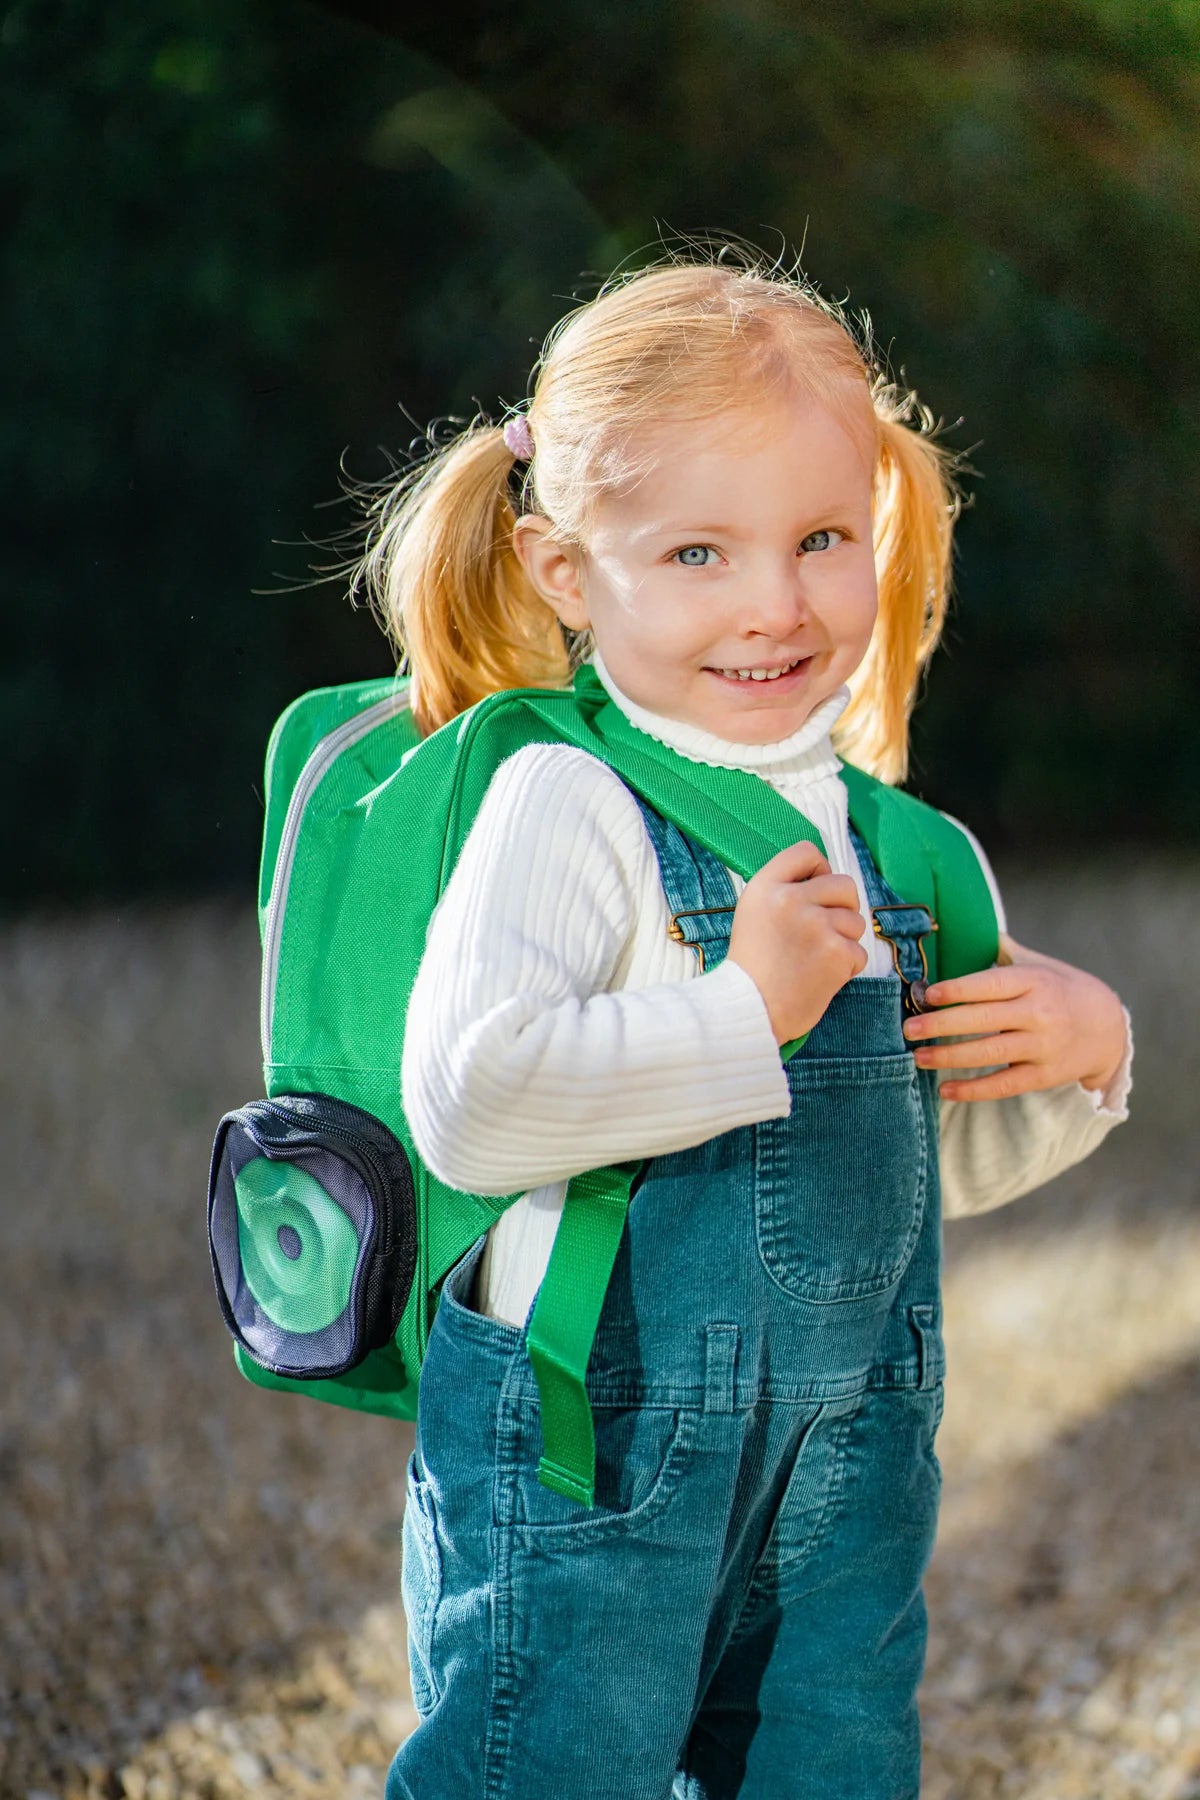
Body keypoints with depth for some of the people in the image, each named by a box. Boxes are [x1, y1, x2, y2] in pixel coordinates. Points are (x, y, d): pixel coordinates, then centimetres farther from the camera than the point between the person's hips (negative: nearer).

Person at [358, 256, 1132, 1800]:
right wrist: (747, 1014, -24)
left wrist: (1080, 1048, 3)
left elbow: (934, 1156, 21)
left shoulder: (868, 835, 9)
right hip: (587, 1461, -7)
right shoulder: (565, 806, -14)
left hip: (842, 1491, 7)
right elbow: (465, 1102, -29)